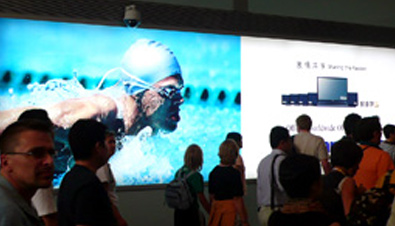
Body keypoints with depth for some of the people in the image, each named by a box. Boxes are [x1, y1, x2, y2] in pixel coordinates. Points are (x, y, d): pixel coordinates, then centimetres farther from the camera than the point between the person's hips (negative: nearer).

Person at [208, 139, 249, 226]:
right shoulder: (234, 173, -14)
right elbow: (237, 199, -15)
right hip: (231, 209, -6)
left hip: (216, 208, 6)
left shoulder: (213, 172, 5)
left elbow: (211, 196, 12)